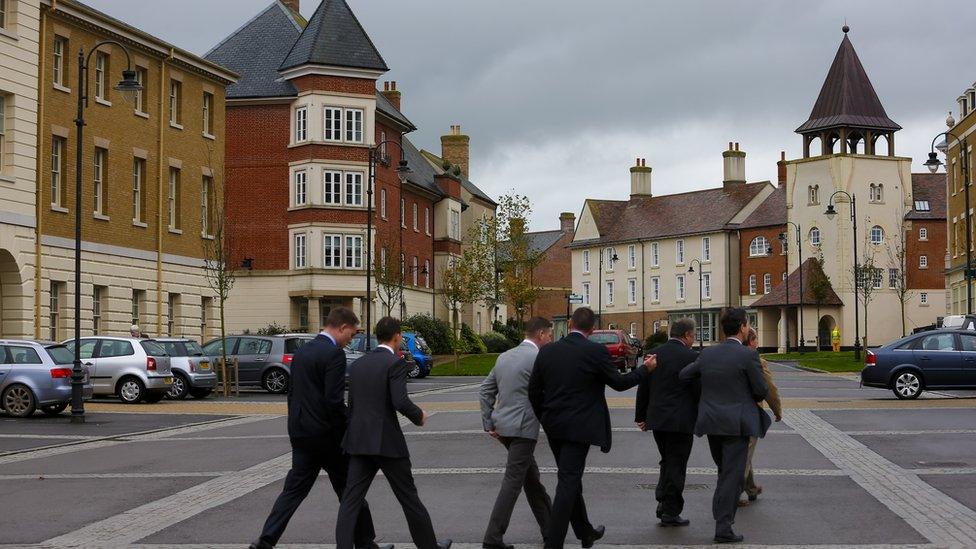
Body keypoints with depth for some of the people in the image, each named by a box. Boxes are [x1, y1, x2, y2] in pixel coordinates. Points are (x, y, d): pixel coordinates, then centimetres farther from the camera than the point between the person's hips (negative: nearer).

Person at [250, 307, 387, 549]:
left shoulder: (301, 352, 11)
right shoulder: (334, 354, -15)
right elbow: (334, 400, -21)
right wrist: (349, 432, -12)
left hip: (300, 434, 7)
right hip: (327, 435, -7)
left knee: (294, 489, 9)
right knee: (350, 490, 6)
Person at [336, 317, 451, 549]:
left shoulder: (357, 364, 11)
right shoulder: (395, 363, -9)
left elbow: (353, 403, 16)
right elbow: (400, 401, -20)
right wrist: (419, 415, -1)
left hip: (359, 442, 5)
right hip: (387, 441, -5)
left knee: (350, 501, 2)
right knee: (409, 498, 9)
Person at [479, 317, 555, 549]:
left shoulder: (504, 356, 12)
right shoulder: (538, 358, -13)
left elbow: (486, 389, 12)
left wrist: (489, 423, 12)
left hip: (503, 426, 9)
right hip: (523, 428, -9)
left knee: (531, 476, 19)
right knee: (513, 482, -5)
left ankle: (550, 526, 29)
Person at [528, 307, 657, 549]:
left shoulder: (547, 351, 1)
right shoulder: (596, 351, -12)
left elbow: (534, 390, 5)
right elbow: (619, 382, -2)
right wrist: (646, 368, 14)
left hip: (554, 426, 6)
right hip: (578, 427, -5)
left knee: (570, 480, 19)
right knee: (568, 483, -3)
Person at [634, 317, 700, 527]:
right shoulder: (691, 357, -11)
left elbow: (643, 387, 10)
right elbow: (699, 391, -10)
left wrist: (641, 416, 17)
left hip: (656, 419, 6)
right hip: (680, 421, -5)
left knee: (667, 461, 21)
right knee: (676, 465, 3)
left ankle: (663, 502, 15)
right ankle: (670, 512, 7)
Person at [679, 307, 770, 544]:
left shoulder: (707, 354, 3)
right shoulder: (748, 355, -13)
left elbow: (683, 375, 11)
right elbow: (761, 391, -8)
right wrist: (752, 398, 15)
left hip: (711, 423, 5)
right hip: (736, 424, -5)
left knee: (725, 471, 22)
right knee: (732, 474, 0)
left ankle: (721, 513, 28)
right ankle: (723, 528, 0)